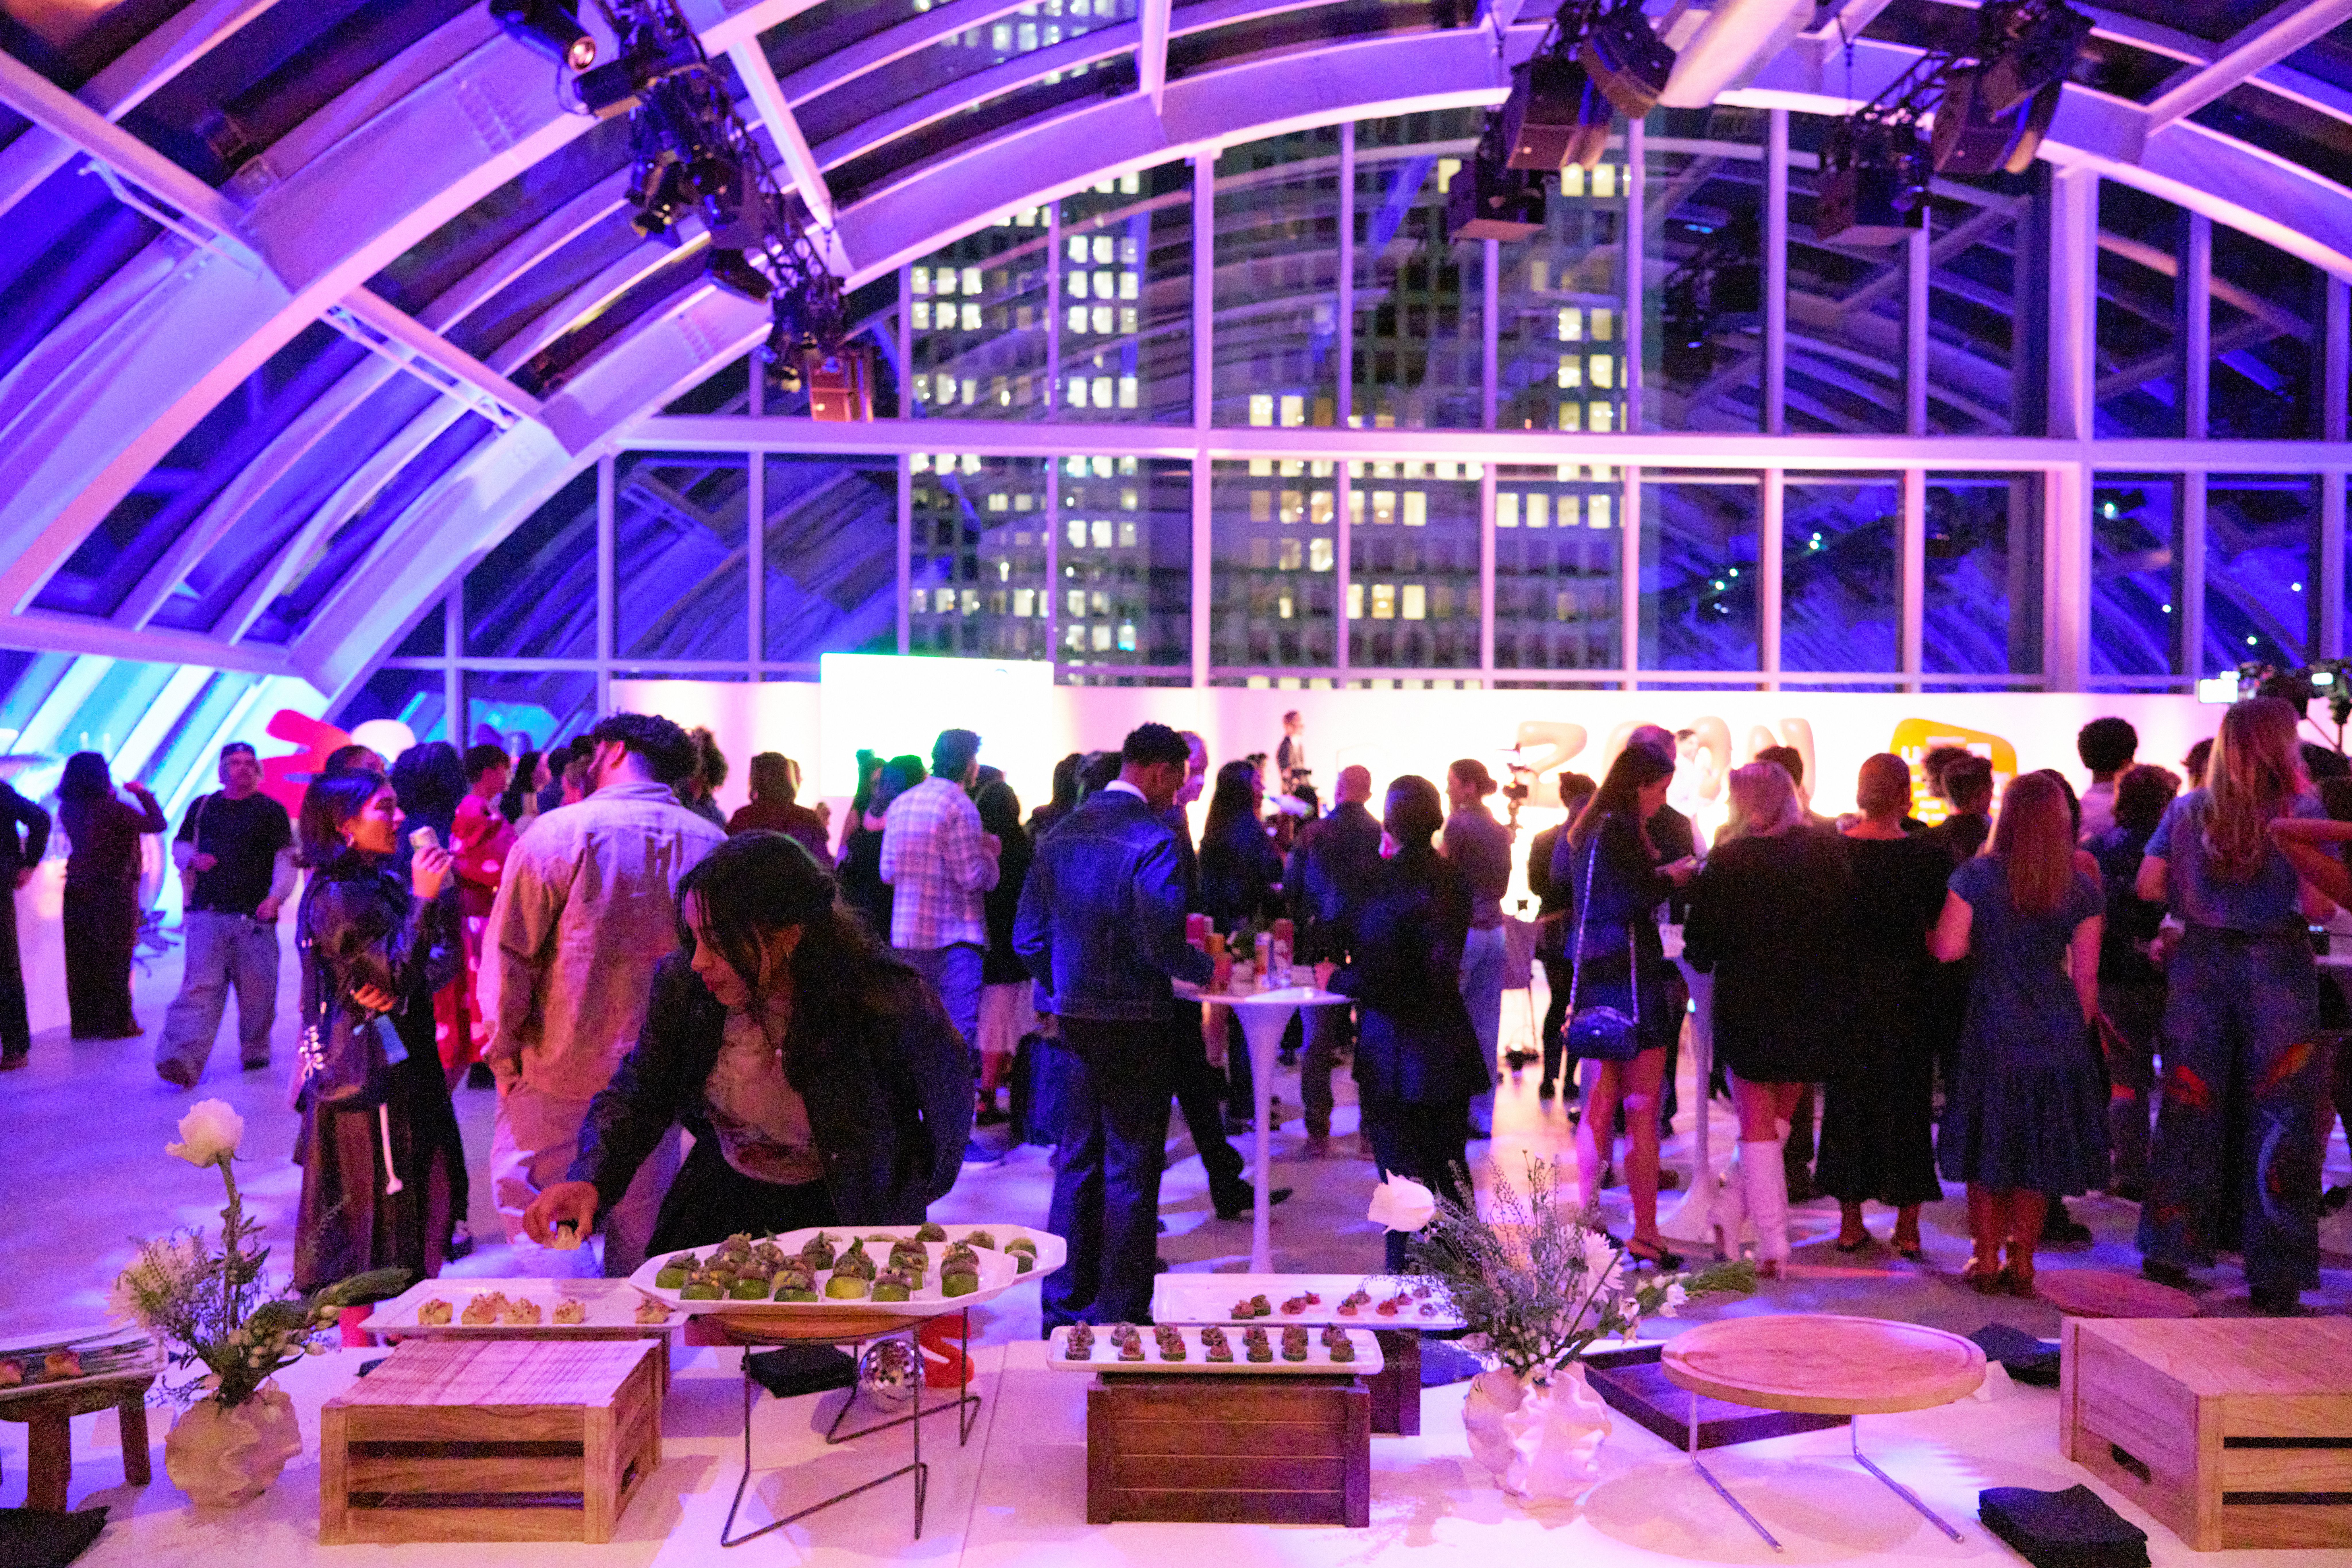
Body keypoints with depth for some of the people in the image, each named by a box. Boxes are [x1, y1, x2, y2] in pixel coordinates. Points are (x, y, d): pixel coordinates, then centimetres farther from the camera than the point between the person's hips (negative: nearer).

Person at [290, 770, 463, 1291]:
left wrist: (399, 988, -15)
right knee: (370, 1187, -1)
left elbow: (443, 958, 5)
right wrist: (423, 899, -24)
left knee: (414, 1185, 14)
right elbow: (397, 976, -22)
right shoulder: (336, 897, -15)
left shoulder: (385, 883, 12)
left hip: (403, 1060, 9)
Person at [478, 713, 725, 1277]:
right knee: (641, 1222, 16)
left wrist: (503, 1051, 1)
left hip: (559, 1068, -3)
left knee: (522, 1192, 10)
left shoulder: (558, 833, -12)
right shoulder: (711, 844, -2)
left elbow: (507, 955, -9)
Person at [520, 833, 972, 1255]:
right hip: (721, 1207, 4)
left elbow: (951, 1108, -5)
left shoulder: (891, 1006, -24)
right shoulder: (681, 983, -13)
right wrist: (591, 1182, -18)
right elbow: (637, 1092, 1)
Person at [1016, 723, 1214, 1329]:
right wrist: (1206, 968, -2)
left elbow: (1028, 937, 7)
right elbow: (1161, 945, -21)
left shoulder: (1062, 834, 6)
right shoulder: (1153, 839, -15)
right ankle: (1120, 1316, 10)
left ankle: (1066, 1307, 24)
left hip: (1076, 1022, 6)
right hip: (1136, 1024, -6)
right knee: (1131, 1172, 3)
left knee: (1076, 1161, 16)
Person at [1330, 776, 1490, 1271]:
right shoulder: (1452, 877, 5)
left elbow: (1375, 980, -23)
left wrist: (1336, 979, -4)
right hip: (1451, 1052, 7)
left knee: (1404, 1178, 3)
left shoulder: (1385, 881, -19)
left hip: (1398, 1057, -7)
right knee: (1450, 1172, 19)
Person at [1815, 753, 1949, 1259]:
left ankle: (1850, 1221, 17)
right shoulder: (1928, 857, -11)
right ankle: (1907, 1226, 13)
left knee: (1847, 1100, 12)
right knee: (1907, 1101, 9)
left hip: (1848, 991, 1)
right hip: (1907, 996, -1)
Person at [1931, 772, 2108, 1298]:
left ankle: (1987, 1260, 15)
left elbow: (1947, 949, -10)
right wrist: (2078, 1031, 13)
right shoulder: (2082, 888, -1)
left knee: (1988, 1148, 10)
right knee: (2039, 1154, 11)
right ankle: (2022, 1263, 17)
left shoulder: (1976, 875, -6)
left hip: (1992, 1032, -2)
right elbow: (2086, 975, 1)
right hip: (2058, 1035, 2)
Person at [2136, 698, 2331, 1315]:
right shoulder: (2303, 812, -8)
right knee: (2278, 1121, 5)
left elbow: (2149, 885, 1)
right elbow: (2316, 904, -14)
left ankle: (2167, 1254, 18)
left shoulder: (2186, 811, 2)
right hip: (2277, 966, -3)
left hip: (2201, 962, 3)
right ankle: (2274, 1275, 11)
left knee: (2190, 1108, 11)